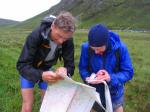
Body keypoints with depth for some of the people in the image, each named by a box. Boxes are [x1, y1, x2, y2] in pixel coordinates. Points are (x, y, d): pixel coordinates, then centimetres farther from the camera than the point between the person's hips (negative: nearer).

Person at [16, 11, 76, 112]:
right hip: (29, 70, -3)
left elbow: (70, 66, -21)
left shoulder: (68, 41, -25)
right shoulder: (36, 36, -36)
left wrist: (65, 71, -46)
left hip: (46, 70, 3)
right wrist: (40, 75, -56)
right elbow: (22, 65, -37)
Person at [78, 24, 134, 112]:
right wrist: (87, 78, -27)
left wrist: (112, 78, -32)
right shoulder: (86, 48, -19)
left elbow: (128, 72, -16)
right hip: (94, 93, 1)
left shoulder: (120, 48, -22)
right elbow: (82, 68, -6)